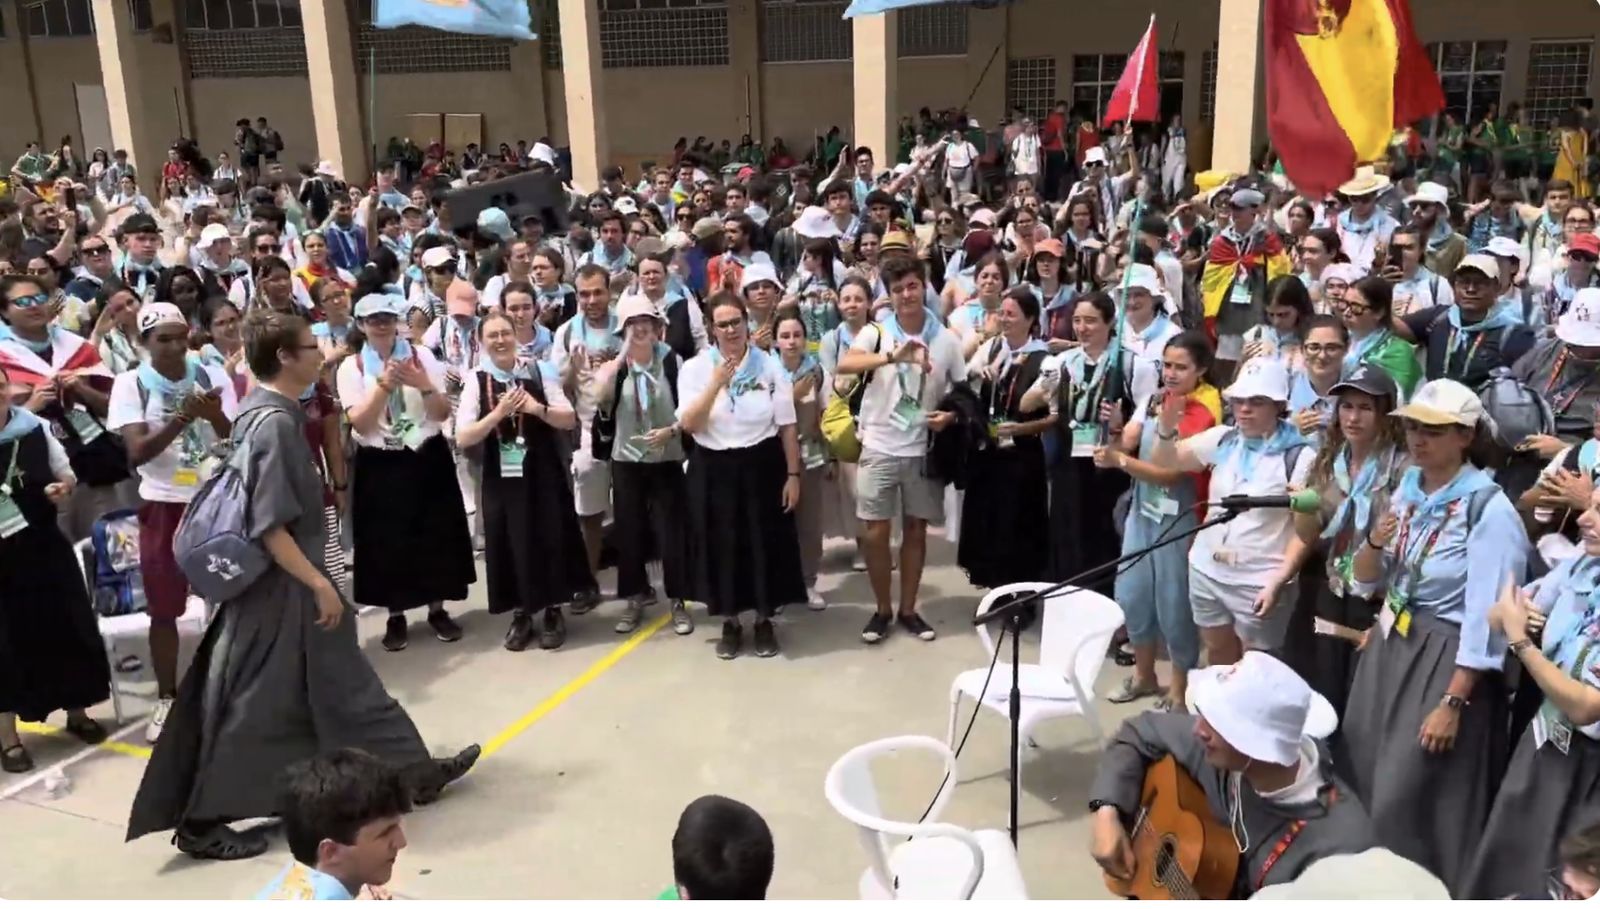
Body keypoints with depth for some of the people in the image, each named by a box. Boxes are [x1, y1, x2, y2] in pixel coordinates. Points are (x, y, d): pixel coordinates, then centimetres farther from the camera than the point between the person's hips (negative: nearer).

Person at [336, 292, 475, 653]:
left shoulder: (422, 355, 0)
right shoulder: (351, 367, -2)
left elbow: (443, 413, -2)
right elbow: (360, 423, -12)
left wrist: (424, 385, -19)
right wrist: (384, 383, -21)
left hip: (427, 458, 1)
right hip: (380, 466, -1)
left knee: (435, 535, 8)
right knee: (388, 541, 5)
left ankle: (437, 610, 23)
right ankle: (395, 616, 20)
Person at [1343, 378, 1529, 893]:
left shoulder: (1490, 510, -18)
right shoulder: (1408, 489, 4)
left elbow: (1487, 620, -19)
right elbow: (1364, 584, 8)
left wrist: (1454, 701, -19)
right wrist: (1374, 544, -13)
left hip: (1445, 662, -7)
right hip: (1387, 647, 7)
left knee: (1409, 800, 0)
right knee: (1366, 783, 17)